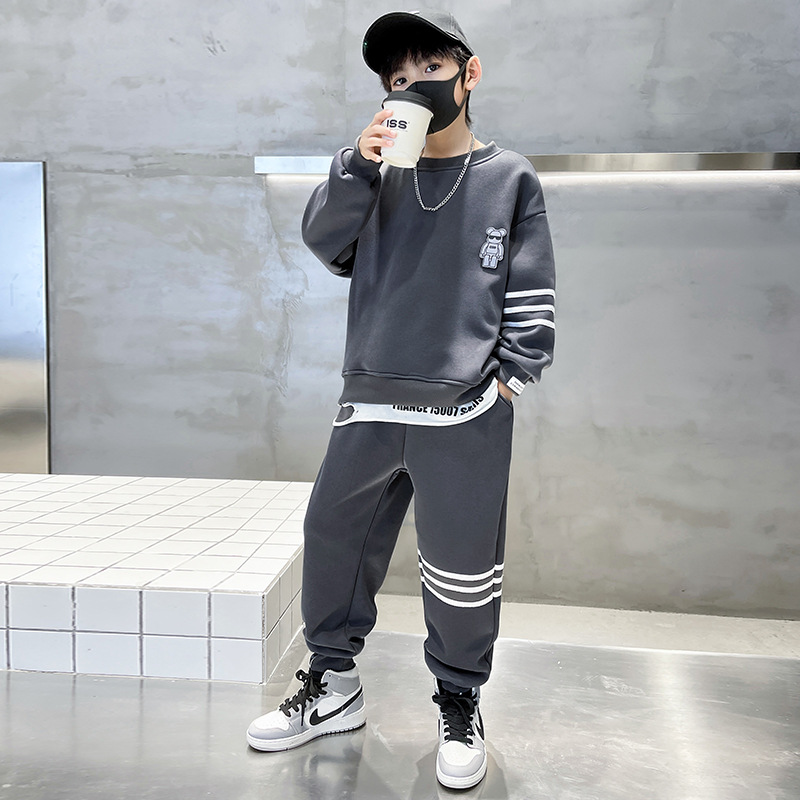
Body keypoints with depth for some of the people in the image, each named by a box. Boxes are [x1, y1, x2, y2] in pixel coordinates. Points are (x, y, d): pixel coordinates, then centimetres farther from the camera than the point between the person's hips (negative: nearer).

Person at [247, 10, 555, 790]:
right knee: (333, 540, 10)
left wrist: (511, 374, -3)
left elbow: (532, 296, 4)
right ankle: (332, 686, 30)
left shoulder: (509, 177, 5)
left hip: (465, 415, -3)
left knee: (461, 569, 4)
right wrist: (357, 163, -13)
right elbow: (324, 241, -1)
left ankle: (460, 707, 28)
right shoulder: (380, 176, 12)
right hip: (369, 404, 4)